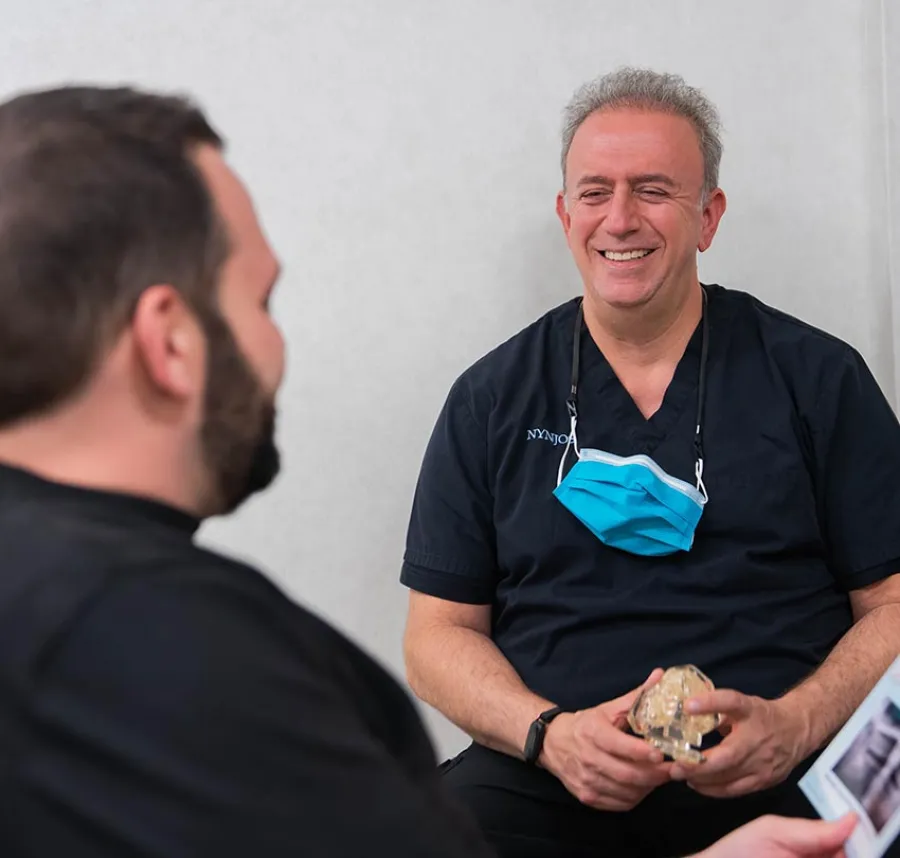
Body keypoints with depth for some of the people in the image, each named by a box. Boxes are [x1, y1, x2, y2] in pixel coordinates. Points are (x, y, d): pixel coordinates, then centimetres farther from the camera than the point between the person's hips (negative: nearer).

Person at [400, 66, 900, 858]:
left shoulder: (818, 377, 8)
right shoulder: (491, 399, 11)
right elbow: (439, 633, 10)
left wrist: (793, 726, -12)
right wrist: (548, 733, -9)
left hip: (784, 783, 0)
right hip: (551, 780, 0)